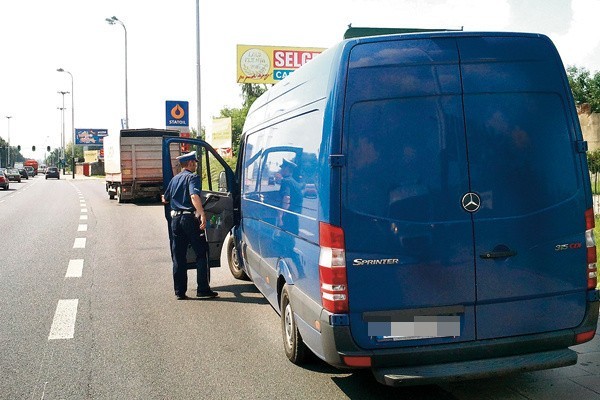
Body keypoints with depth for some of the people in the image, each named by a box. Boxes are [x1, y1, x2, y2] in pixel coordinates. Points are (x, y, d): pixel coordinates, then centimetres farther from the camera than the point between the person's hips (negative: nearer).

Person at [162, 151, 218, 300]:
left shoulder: (174, 179, 16)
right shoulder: (192, 177, -5)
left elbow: (165, 199, 25)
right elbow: (194, 196, -23)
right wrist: (202, 214, -34)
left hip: (175, 219, 7)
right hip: (190, 218, -7)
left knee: (178, 257, 9)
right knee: (201, 254, 1)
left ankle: (180, 292, 10)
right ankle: (203, 290, -1)